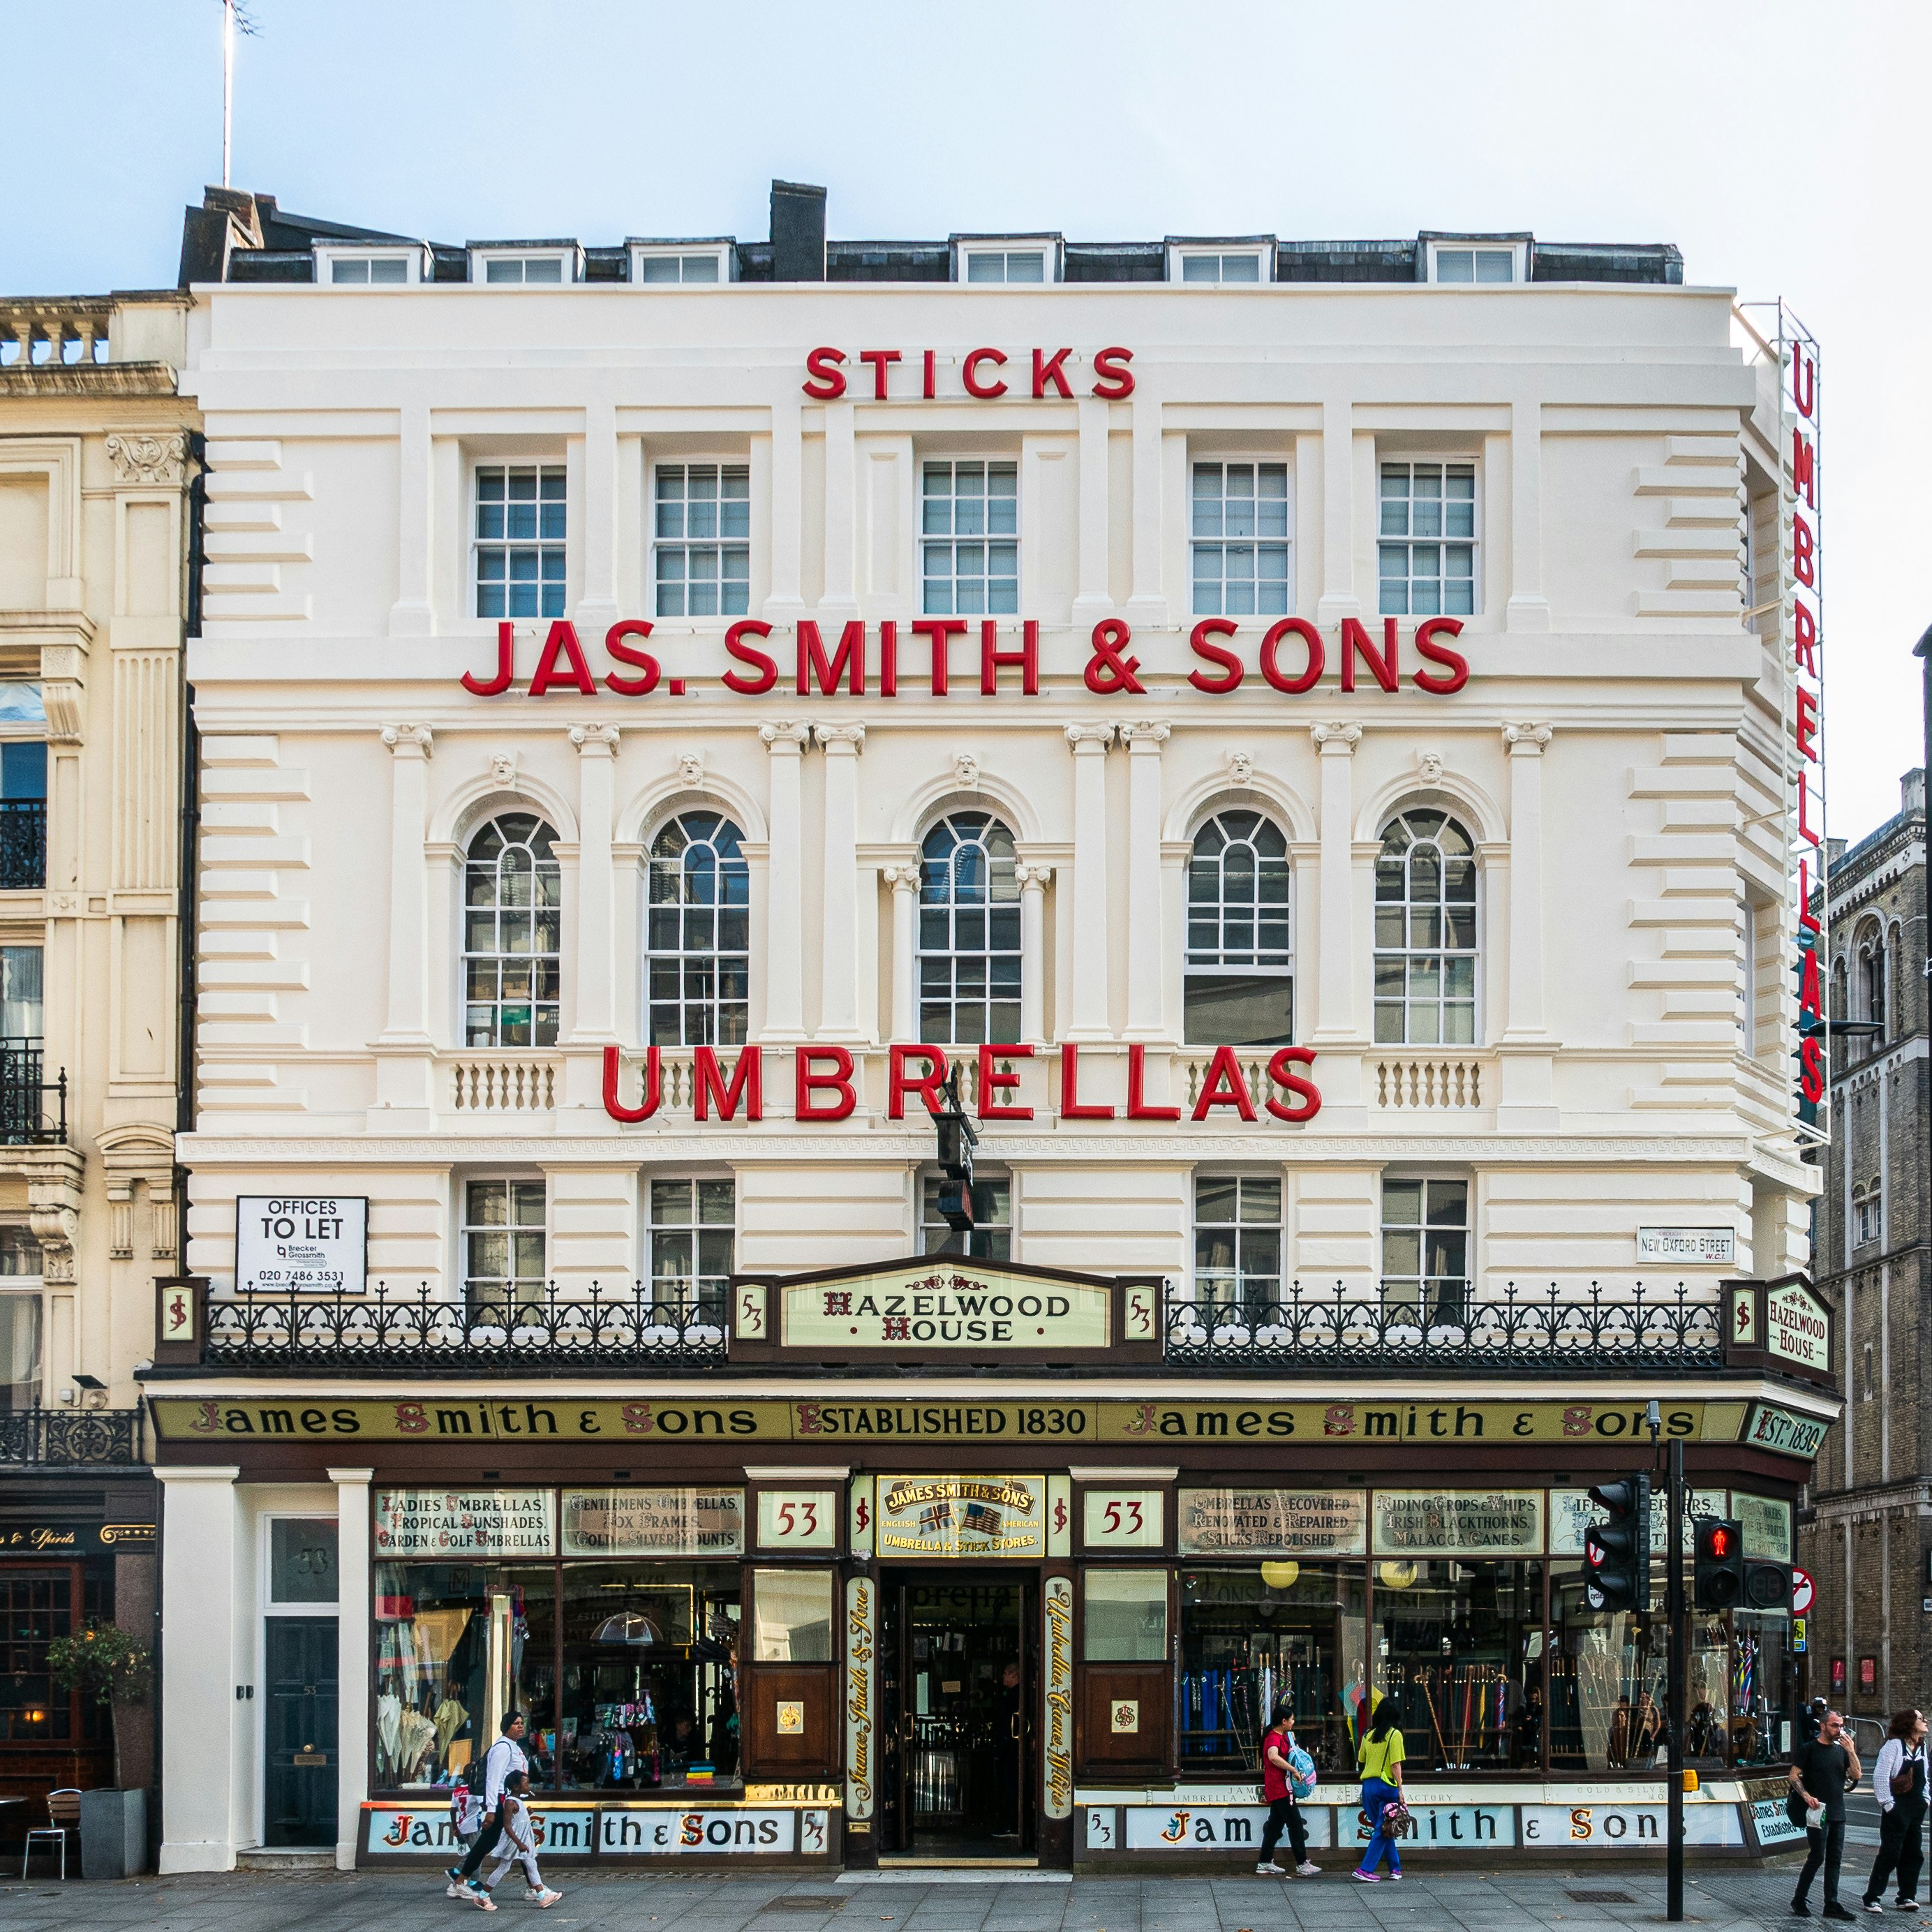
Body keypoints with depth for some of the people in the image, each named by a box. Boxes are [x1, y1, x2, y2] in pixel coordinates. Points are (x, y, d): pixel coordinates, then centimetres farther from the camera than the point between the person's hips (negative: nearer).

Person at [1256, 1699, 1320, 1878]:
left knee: (1275, 1825, 12)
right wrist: (1294, 1770, -34)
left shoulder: (1283, 1736, 15)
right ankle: (1302, 1865, -4)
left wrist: (1292, 1741, 15)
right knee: (1296, 1824, -7)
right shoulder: (1274, 1738, -18)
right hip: (1279, 1789, -10)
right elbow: (1273, 1756, -38)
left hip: (1281, 1788, 10)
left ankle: (1265, 1863, 16)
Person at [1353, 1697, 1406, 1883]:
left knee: (1383, 1829, 15)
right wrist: (1400, 1788, -7)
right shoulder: (1394, 1735, -9)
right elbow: (1395, 1764, -13)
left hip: (1368, 1784, 5)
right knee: (1383, 1830, 0)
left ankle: (1395, 1868, 21)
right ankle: (1366, 1869, -8)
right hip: (1386, 1785, -5)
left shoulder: (1368, 1735, 7)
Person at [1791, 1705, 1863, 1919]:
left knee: (1834, 1859, 5)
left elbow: (1856, 1775, 4)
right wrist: (1807, 1796, -20)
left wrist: (1851, 1751, -6)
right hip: (1818, 1812, -6)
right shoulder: (1808, 1749, -2)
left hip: (1837, 1813, 6)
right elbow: (1794, 1776, -6)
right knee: (1817, 1857, -8)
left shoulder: (1841, 1750, 13)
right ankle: (1798, 1900, 4)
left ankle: (1831, 1905, 8)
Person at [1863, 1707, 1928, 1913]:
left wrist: (1925, 1798, 12)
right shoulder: (1894, 1745, -12)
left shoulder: (1921, 1747, 12)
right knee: (1890, 1854, -7)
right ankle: (1871, 1898, -1)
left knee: (1912, 1854, 8)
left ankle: (1907, 1897, 16)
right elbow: (1880, 1775, -16)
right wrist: (1887, 1803, -16)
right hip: (1897, 1809, -8)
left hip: (1916, 1809, 8)